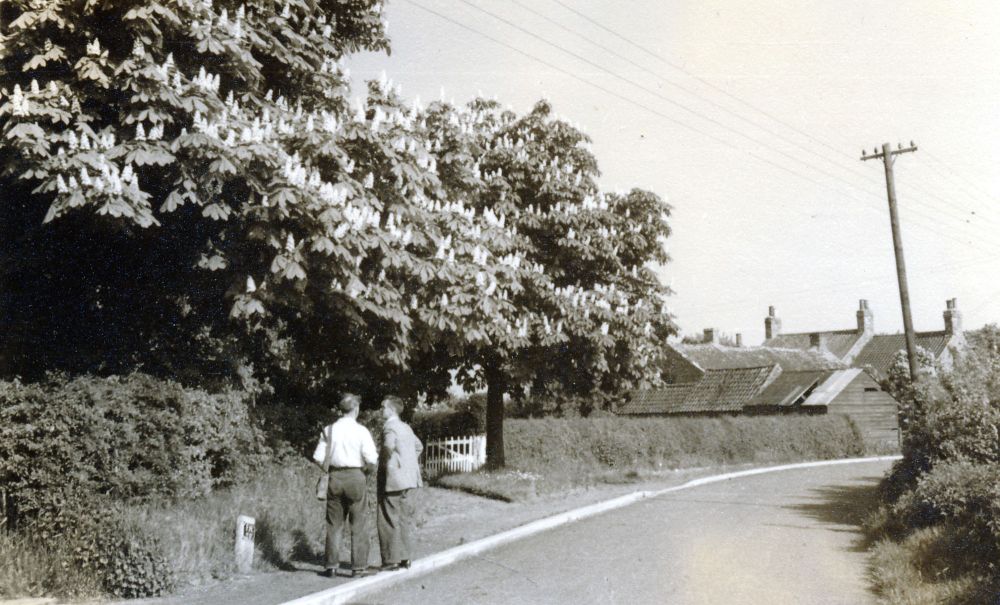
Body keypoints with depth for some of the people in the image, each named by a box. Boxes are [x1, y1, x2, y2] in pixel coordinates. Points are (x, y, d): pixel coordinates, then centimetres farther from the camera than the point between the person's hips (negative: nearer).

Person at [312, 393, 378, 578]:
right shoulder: (361, 431, -8)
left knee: (334, 523, 11)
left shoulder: (329, 430, 2)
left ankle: (331, 566, 14)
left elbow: (318, 457, 0)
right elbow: (372, 460, -12)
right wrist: (367, 472, 8)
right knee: (359, 524, 5)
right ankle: (359, 567, 6)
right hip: (356, 476, -3)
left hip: (335, 477, 3)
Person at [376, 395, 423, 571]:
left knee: (389, 521, -2)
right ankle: (405, 557, 16)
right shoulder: (406, 427, 15)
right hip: (408, 480, 9)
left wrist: (387, 463, -18)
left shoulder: (390, 427, -13)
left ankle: (391, 560, 1)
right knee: (405, 519, 12)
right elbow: (418, 446, 30)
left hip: (393, 480, -8)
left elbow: (389, 445, -33)